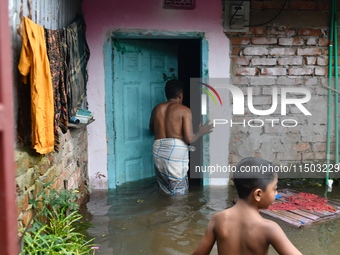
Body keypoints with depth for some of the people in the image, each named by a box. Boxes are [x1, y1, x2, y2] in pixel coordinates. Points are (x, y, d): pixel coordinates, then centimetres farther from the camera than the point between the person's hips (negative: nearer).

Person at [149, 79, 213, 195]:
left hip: (158, 152, 6)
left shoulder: (157, 108, 10)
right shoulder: (184, 110, -6)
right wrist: (200, 132, 7)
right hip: (176, 152, -5)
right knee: (179, 194, 6)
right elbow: (189, 139, -13)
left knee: (165, 192, 19)